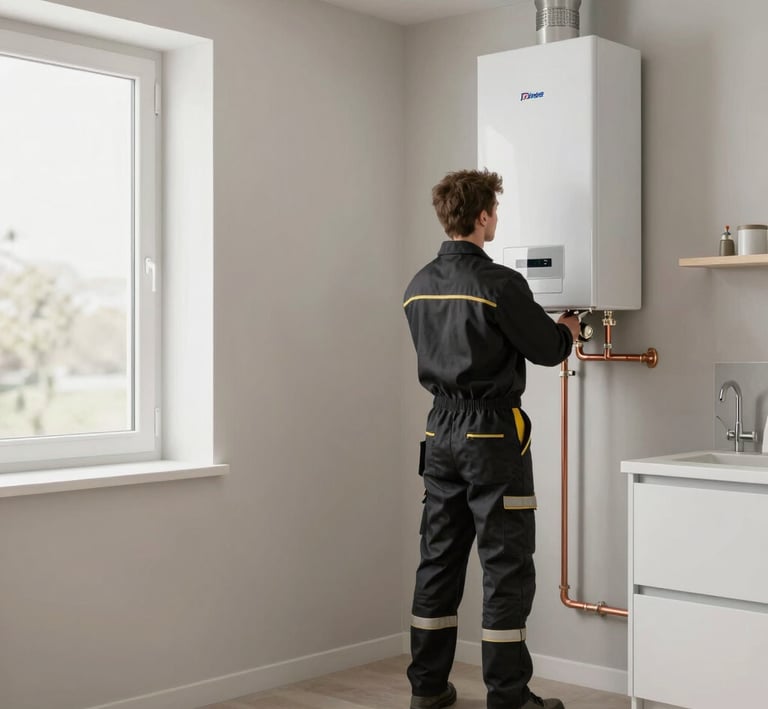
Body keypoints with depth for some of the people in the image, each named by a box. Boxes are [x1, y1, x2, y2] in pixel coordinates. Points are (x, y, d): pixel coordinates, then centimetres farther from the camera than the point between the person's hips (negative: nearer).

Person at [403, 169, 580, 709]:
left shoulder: (419, 286, 8)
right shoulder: (499, 284, -15)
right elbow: (547, 349, -8)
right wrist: (568, 331, 15)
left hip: (441, 433, 7)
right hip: (493, 434, -7)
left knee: (440, 559, 13)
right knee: (506, 565, 0)